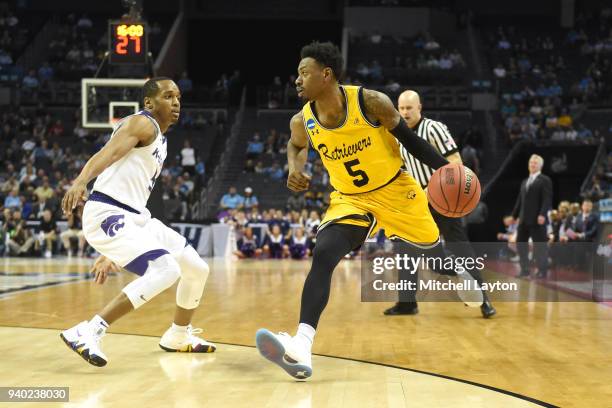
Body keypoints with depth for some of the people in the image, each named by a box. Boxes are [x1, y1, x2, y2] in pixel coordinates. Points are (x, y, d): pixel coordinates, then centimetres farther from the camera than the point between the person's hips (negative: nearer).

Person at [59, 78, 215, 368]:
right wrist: (80, 182, -45)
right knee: (166, 271, -25)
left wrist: (111, 256, 26)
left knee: (198, 270, 11)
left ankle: (178, 337, 33)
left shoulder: (159, 141, 24)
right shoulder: (142, 123, -4)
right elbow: (106, 154, -24)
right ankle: (86, 333, -22)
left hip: (135, 217, 9)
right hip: (107, 214, -9)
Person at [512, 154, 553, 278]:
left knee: (539, 245, -3)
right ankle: (524, 270, 14)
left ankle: (542, 271, 3)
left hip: (537, 220, -7)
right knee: (520, 243, 6)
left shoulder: (545, 180, -1)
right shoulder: (525, 182, 21)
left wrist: (542, 215, -22)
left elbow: (547, 199, -11)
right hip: (524, 219, 7)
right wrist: (514, 216, 17)